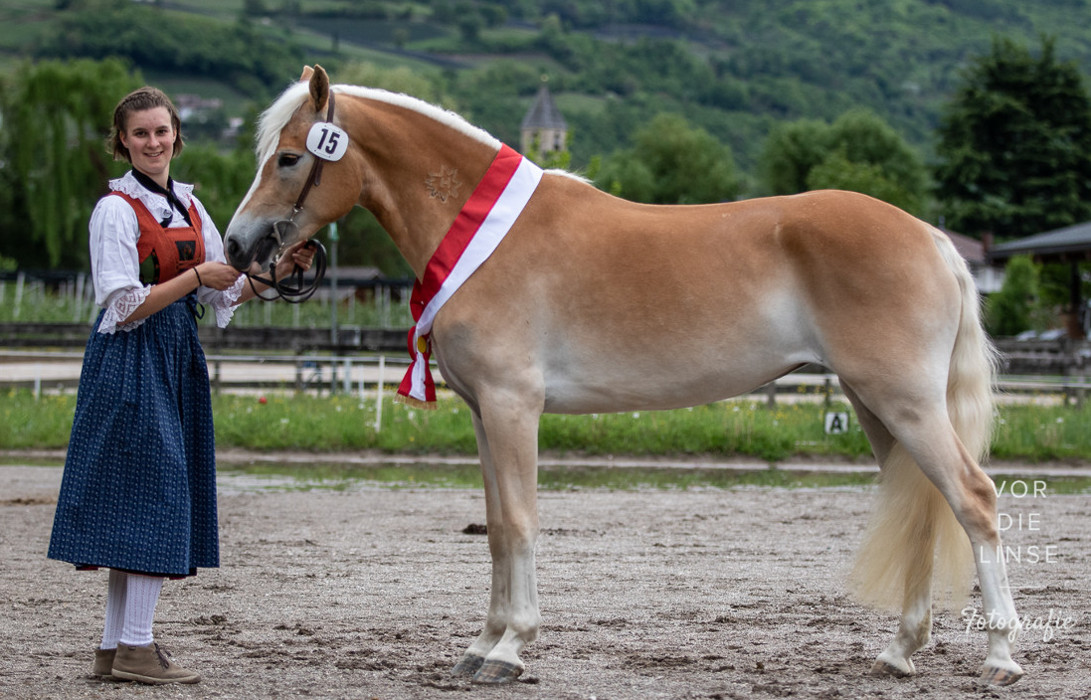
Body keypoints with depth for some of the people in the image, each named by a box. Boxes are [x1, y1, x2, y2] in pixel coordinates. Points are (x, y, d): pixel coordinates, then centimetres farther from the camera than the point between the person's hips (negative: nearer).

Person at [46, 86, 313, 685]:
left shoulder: (188, 206, 13)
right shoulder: (116, 210, -9)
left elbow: (225, 294, 14)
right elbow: (124, 307, -15)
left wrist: (276, 272, -1)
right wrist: (197, 276, -19)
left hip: (178, 361, 8)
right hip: (131, 361, -7)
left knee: (138, 503, 8)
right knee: (154, 490, -10)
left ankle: (114, 648, 11)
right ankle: (135, 646, -6)